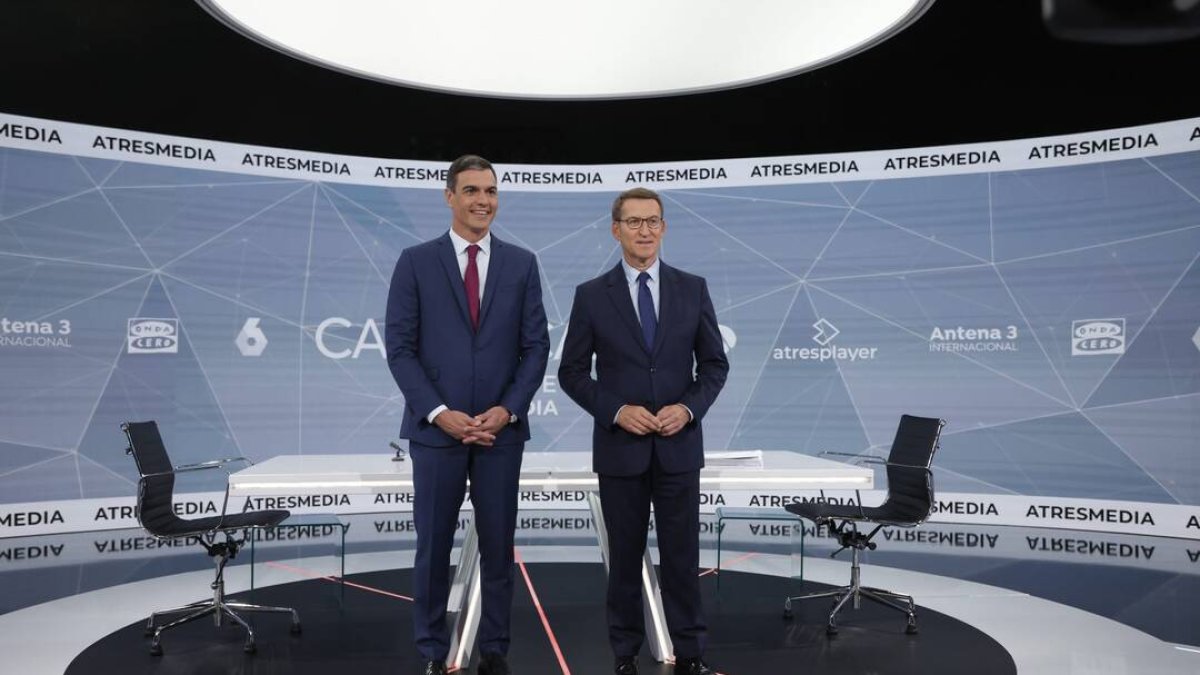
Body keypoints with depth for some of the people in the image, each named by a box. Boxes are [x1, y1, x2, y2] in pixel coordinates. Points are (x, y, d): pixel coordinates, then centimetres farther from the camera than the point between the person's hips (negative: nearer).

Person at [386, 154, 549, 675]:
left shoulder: (521, 264, 6)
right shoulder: (416, 262, 1)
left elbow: (536, 346, 3)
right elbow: (400, 348, -3)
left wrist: (507, 409, -9)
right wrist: (439, 413, -12)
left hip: (501, 429, 2)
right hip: (437, 429, -1)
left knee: (498, 546, 9)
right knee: (433, 546, 7)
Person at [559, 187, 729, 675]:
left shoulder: (692, 288, 2)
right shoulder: (591, 295, -2)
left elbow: (714, 364, 6)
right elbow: (572, 373, 0)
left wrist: (688, 408, -11)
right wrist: (616, 411, -14)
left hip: (679, 446, 1)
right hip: (619, 447, -1)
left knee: (682, 556, 8)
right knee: (625, 557, 11)